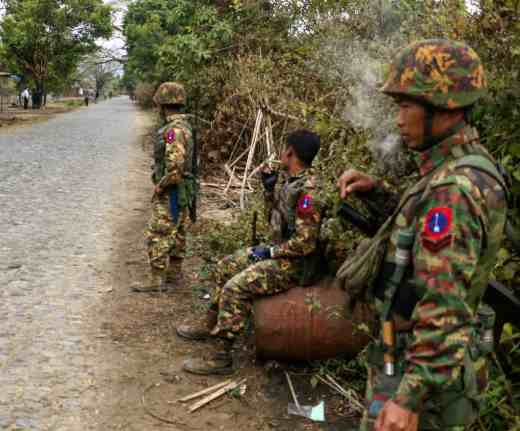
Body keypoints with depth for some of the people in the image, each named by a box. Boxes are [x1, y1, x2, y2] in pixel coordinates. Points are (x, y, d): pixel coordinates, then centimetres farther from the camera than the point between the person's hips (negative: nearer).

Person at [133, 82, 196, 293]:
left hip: (170, 193, -10)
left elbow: (175, 166, -29)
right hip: (182, 191, 10)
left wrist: (159, 187, -17)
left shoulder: (174, 130, -21)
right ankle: (174, 274, 25)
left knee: (157, 235, -6)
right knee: (177, 233, 16)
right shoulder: (184, 126, 11)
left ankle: (157, 280, -4)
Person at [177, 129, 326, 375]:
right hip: (281, 252, 10)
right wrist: (269, 189, 5)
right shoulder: (292, 183, 7)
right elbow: (274, 220, 18)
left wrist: (270, 252, -17)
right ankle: (211, 326, 29)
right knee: (225, 267, 15)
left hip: (295, 263, -10)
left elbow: (305, 242, -27)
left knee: (236, 288, -23)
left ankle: (223, 358, -13)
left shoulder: (308, 192, -24)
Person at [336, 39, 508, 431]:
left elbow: (443, 307, -29)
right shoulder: (466, 166, 6)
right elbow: (423, 225, 21)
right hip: (418, 355, 10)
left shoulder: (455, 189, -26)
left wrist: (410, 398, -27)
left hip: (424, 367, -10)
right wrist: (377, 191, 5)